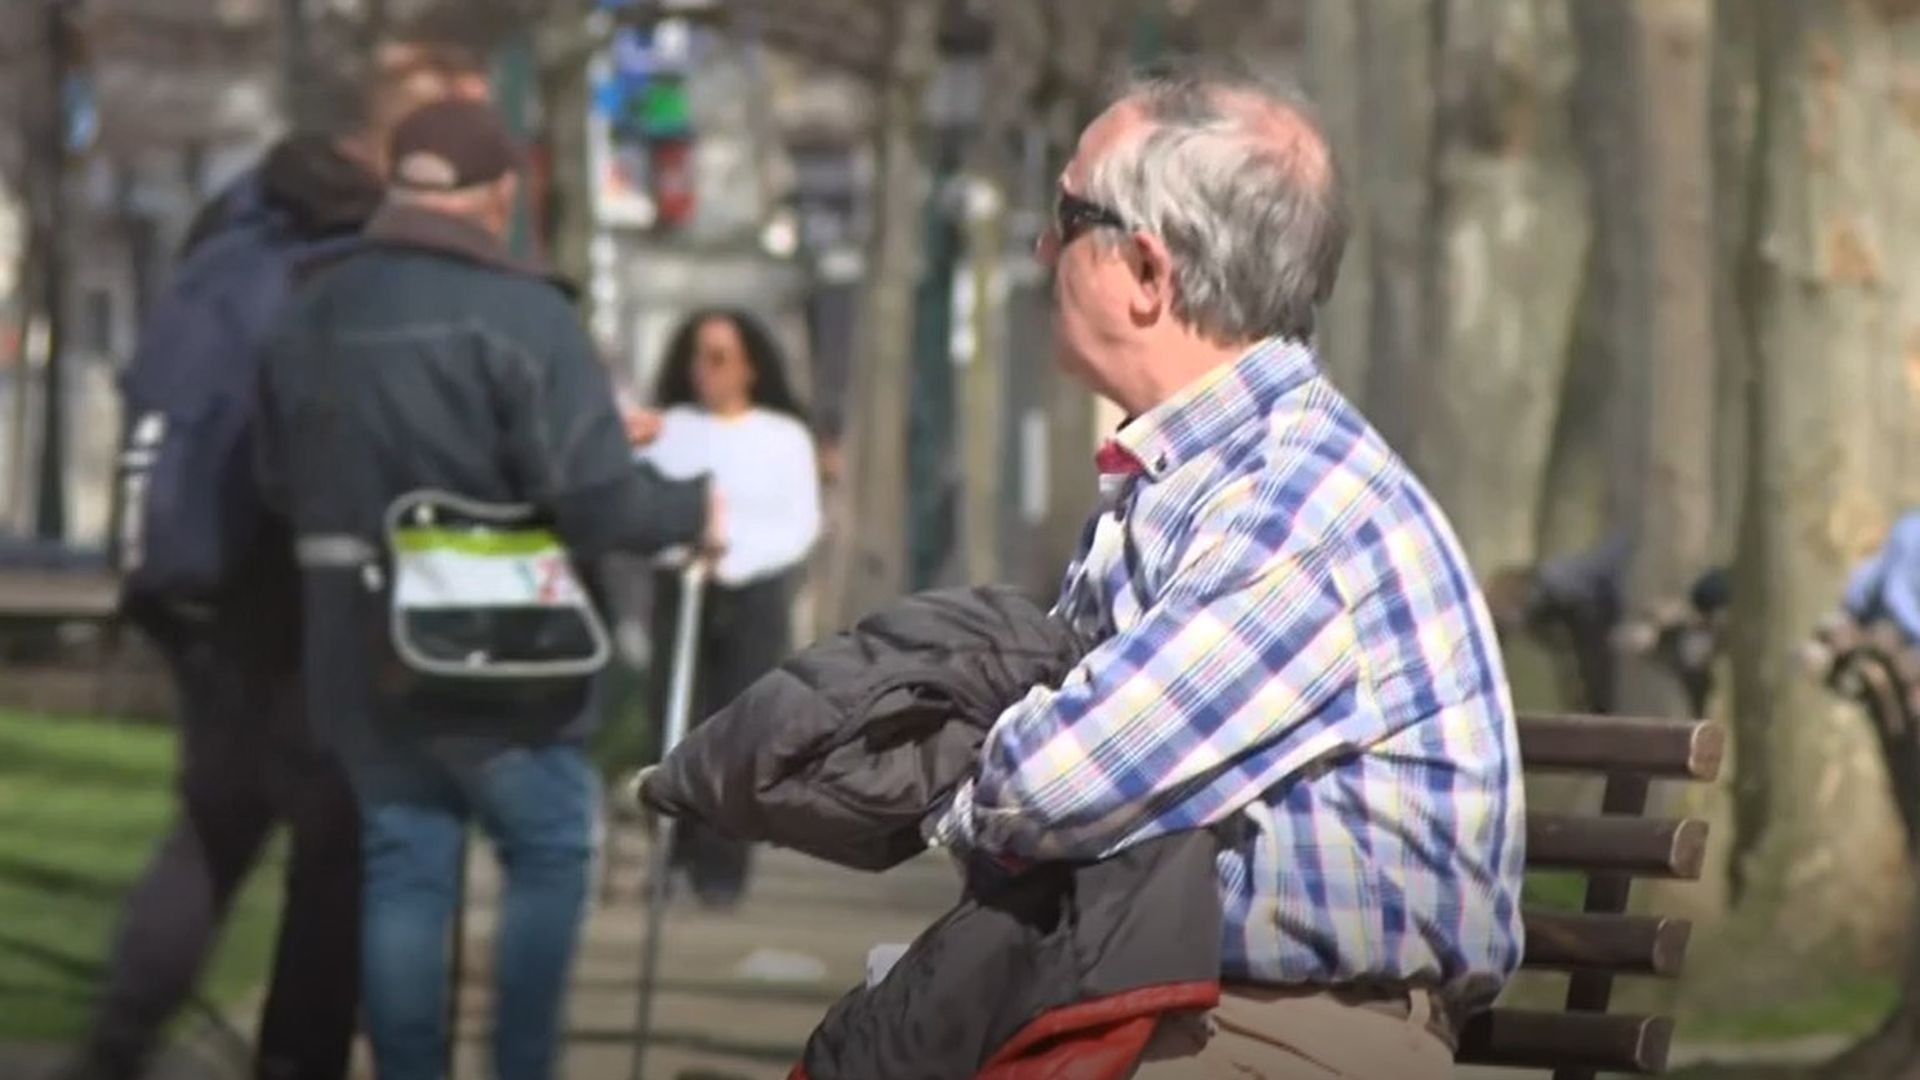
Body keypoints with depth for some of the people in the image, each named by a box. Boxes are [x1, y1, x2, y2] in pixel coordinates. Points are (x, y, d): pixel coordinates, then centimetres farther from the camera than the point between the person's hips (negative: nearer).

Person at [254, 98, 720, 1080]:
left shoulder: (310, 317, 5)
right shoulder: (522, 316, -16)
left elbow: (279, 483, 10)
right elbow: (596, 500, -20)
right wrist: (691, 509, -3)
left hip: (359, 653, 5)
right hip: (498, 650, -5)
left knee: (402, 869, 11)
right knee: (550, 853, 11)